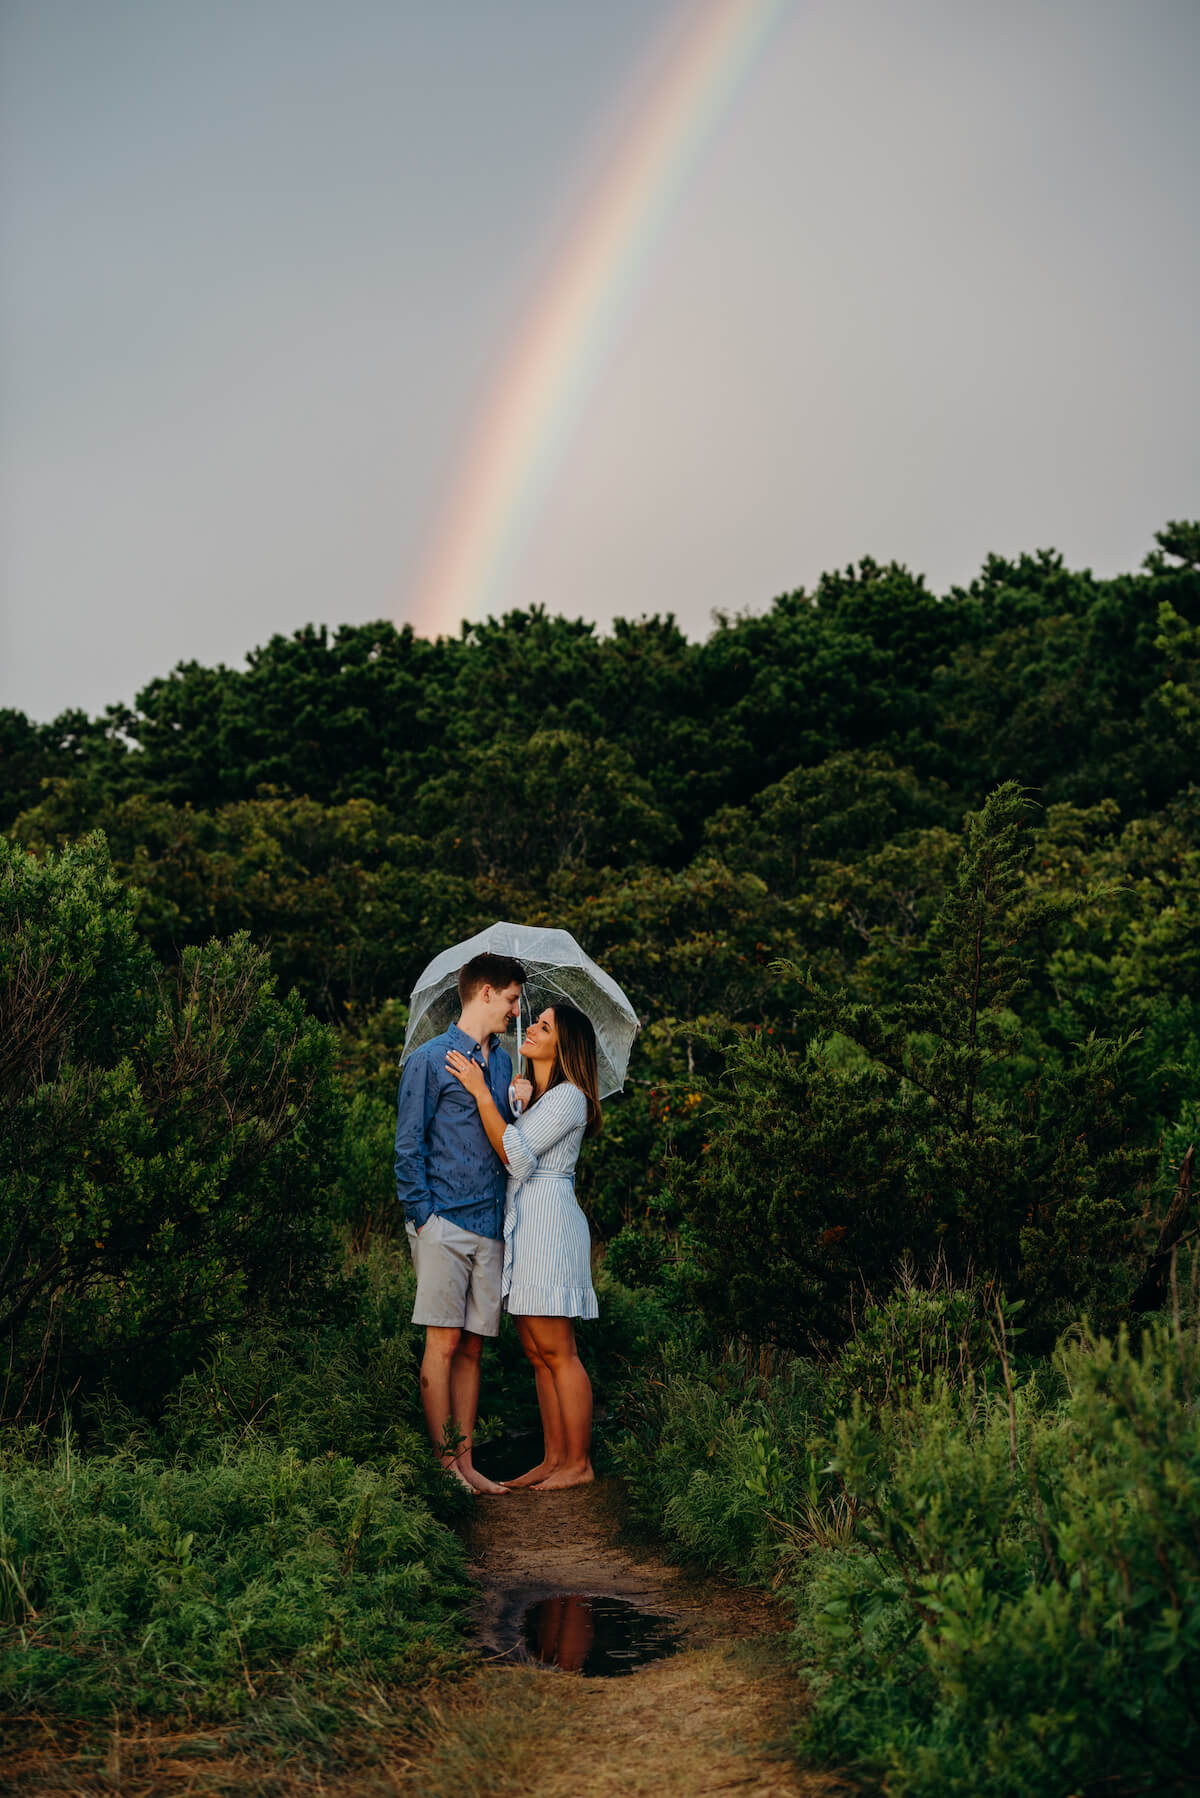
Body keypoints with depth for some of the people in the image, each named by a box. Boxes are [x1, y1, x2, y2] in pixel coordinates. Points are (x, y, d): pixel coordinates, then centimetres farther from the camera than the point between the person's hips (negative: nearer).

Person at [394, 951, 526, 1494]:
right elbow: (408, 1146, -4)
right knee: (443, 1343, -3)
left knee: (472, 1346, 7)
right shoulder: (430, 1059, -2)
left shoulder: (502, 1064, 17)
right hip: (445, 1224, -6)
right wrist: (422, 1215, -10)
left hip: (491, 1225, 6)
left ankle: (465, 1462, 12)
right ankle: (443, 1464, 4)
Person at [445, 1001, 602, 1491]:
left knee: (557, 1351, -4)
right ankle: (553, 1458, 16)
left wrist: (482, 1094, -17)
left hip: (549, 1220, -9)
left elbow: (515, 1155, -18)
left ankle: (578, 1462, 4)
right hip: (520, 1223, 9)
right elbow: (509, 1150, 11)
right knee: (537, 1352, 10)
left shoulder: (568, 1096, -10)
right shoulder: (531, 1094, 19)